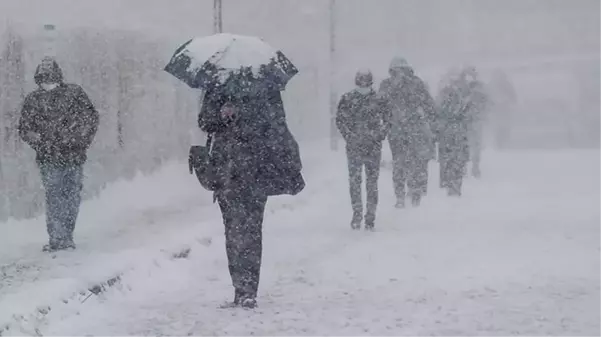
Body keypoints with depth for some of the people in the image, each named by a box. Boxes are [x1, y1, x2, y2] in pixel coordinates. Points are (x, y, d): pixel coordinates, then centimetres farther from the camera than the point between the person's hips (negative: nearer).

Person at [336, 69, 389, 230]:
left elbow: (387, 120, 9)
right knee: (354, 181, -2)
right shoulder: (347, 99, 2)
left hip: (373, 147, 0)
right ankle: (357, 213, 7)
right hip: (354, 147, 0)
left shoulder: (379, 99, 2)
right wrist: (349, 136, -3)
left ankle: (371, 217, 5)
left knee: (372, 182, 1)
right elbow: (340, 120, 8)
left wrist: (380, 136, -2)